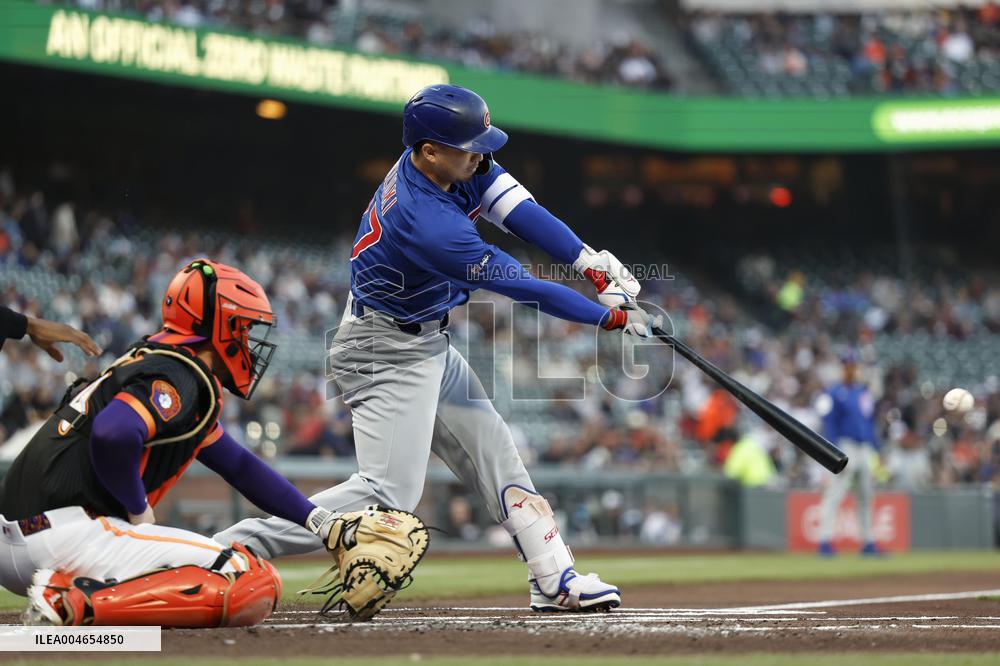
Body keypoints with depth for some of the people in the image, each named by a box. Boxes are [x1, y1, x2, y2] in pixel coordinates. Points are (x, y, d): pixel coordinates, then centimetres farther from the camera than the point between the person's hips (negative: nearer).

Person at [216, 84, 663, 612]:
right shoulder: (427, 222, -32)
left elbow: (514, 206, -8)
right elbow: (520, 286, -25)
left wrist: (590, 261, -20)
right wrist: (611, 317, -16)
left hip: (428, 347, 10)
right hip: (386, 354, -10)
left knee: (496, 458, 13)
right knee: (390, 492, -16)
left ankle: (554, 580, 19)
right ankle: (234, 546, -17)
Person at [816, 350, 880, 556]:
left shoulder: (865, 392, 15)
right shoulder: (834, 393, -3)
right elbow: (829, 425, -9)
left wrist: (875, 451, 14)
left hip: (866, 448, 7)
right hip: (845, 446, -7)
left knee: (867, 496, 9)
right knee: (834, 494, -13)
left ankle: (868, 543, 16)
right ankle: (825, 541, -15)